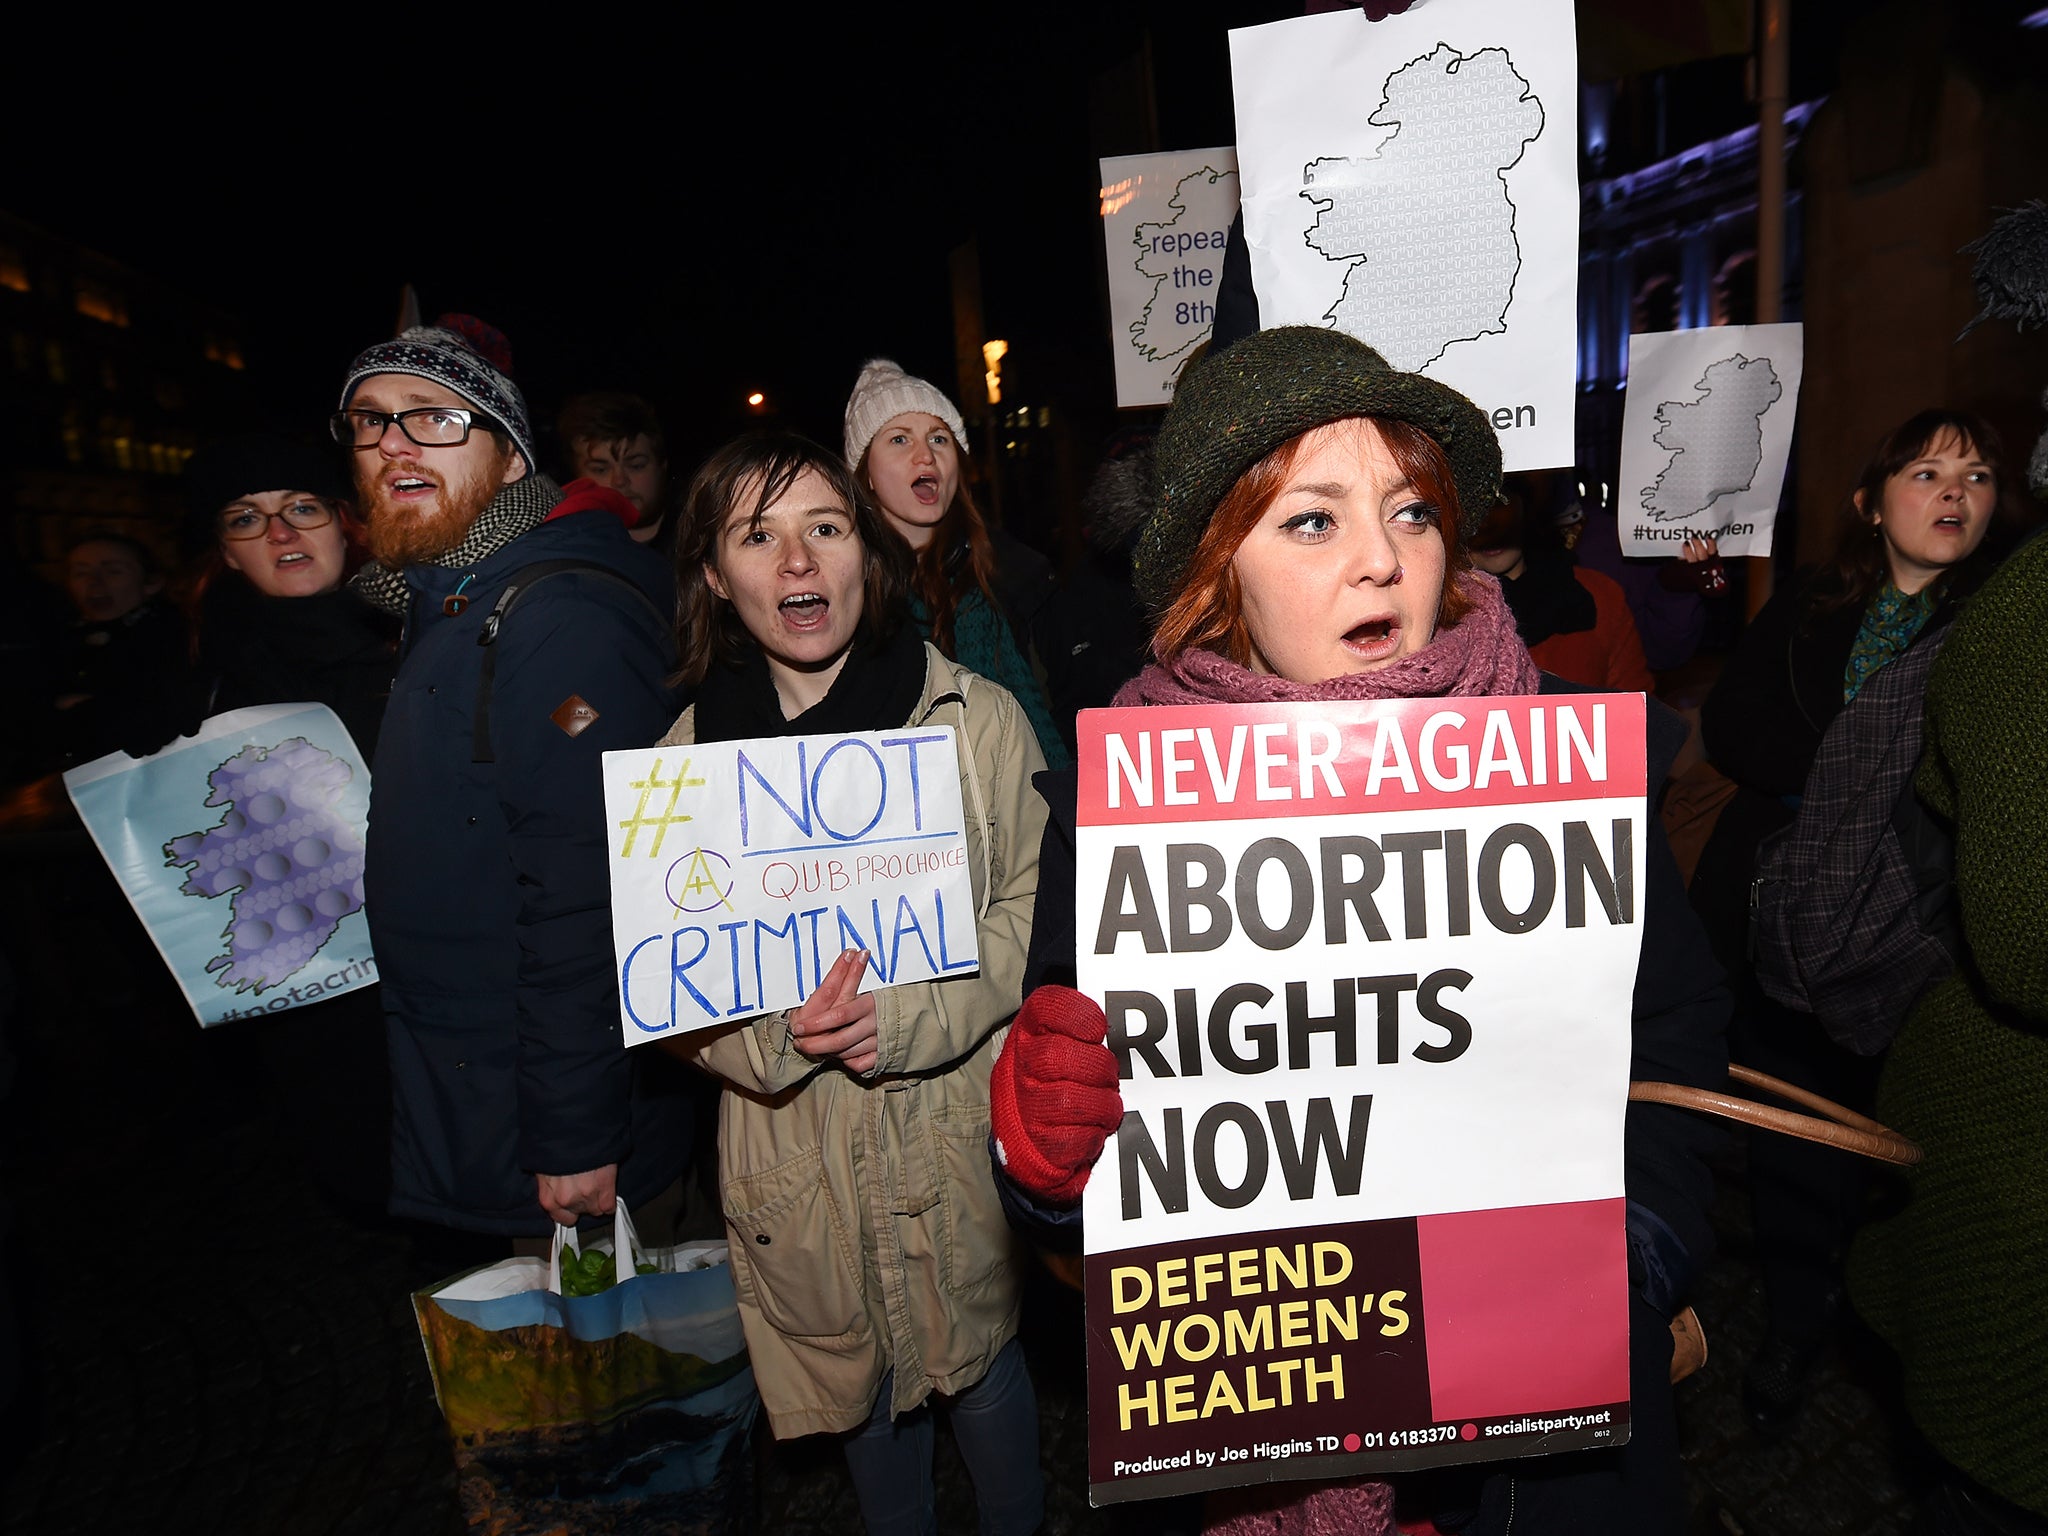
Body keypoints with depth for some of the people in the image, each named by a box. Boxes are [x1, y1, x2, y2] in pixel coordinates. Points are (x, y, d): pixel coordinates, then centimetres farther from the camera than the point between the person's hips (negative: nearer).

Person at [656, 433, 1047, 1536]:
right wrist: (777, 1029, -17)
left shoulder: (977, 718, -10)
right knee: (853, 1375, 22)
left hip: (955, 1117, -2)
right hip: (793, 1144, 2)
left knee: (979, 1357, 17)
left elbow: (1035, 909, -6)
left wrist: (914, 1014, -20)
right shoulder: (688, 753, -2)